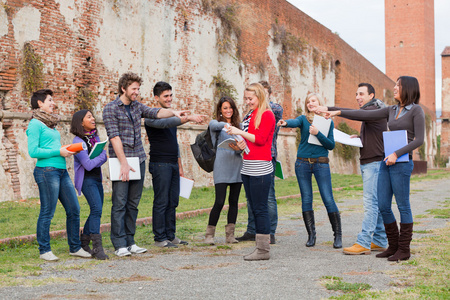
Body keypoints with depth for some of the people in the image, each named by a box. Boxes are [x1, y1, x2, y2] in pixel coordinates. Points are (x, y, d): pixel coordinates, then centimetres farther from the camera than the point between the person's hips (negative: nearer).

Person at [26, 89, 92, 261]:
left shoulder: (51, 124, 20)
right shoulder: (35, 124, -6)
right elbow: (33, 151, -13)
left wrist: (67, 150, 8)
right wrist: (58, 151, -13)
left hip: (61, 170, 9)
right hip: (46, 171, -9)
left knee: (74, 210, 7)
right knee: (47, 212, -2)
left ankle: (75, 247, 18)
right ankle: (44, 251, 10)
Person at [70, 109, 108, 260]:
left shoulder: (95, 137, 9)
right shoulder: (78, 141, -14)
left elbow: (103, 158, 8)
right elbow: (88, 164, -20)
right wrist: (103, 154, -12)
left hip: (97, 178, 8)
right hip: (86, 179, -8)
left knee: (96, 211, 10)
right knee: (96, 209, -19)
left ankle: (84, 244, 22)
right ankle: (97, 247, -19)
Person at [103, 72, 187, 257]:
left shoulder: (137, 106, 15)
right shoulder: (111, 109, -5)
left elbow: (155, 113, 2)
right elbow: (114, 137, -11)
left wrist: (173, 112, -19)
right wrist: (124, 163, -17)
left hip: (139, 160, 6)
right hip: (120, 161, -6)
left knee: (133, 204, 7)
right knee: (120, 203, -6)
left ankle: (130, 242, 13)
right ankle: (119, 245, -2)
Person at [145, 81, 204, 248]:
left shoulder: (172, 115, 19)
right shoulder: (152, 117, -7)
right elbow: (165, 123, -29)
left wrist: (179, 165, 19)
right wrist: (188, 118, -40)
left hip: (173, 165, 8)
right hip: (160, 164, -8)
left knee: (173, 202, 9)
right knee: (161, 202, -6)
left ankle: (170, 236, 16)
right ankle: (160, 238, 0)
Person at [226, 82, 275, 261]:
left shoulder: (267, 115, -6)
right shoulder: (250, 115, 18)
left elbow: (260, 139, -14)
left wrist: (240, 132, -12)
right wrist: (241, 144, 4)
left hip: (260, 167, -9)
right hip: (247, 166, 9)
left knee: (260, 208, -7)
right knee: (254, 208, 9)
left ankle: (263, 250, -3)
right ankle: (260, 246, 15)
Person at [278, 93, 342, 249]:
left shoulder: (328, 122, 7)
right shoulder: (303, 119, 7)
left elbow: (331, 145, 1)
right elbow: (294, 122, -17)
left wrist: (318, 134, -14)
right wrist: (285, 123, -40)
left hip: (321, 164, -1)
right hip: (303, 163, 1)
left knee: (328, 199, -5)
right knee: (306, 200, 3)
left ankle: (338, 235, 5)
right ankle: (311, 235, 13)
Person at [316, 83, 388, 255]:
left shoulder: (375, 110, -12)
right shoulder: (369, 111, 20)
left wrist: (330, 109, -32)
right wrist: (360, 137, 10)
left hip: (374, 162, -11)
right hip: (367, 163, 11)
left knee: (370, 203, -12)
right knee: (376, 203, 11)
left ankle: (363, 243, -13)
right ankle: (379, 241, 16)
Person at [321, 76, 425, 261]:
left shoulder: (416, 110, -4)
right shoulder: (391, 110, 15)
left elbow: (419, 140, -11)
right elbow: (366, 115, 13)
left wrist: (396, 154, -19)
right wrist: (339, 113, 7)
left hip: (402, 163, -7)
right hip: (387, 162, 7)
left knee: (403, 206, -1)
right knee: (383, 206, 6)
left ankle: (404, 249, 7)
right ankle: (393, 246, 17)